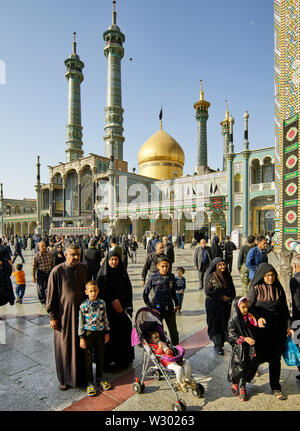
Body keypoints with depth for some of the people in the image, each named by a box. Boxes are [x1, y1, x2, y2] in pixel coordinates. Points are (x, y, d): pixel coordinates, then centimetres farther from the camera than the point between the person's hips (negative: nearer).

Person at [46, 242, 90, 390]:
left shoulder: (83, 269, 0)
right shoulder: (57, 271, -13)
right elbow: (51, 295, -8)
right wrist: (52, 316, -8)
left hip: (82, 312, 4)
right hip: (64, 313, -4)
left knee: (82, 345, 15)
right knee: (65, 346, 9)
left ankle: (81, 374, 34)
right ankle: (65, 379, 28)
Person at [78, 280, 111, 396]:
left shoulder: (102, 303, -5)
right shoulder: (83, 306, -13)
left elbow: (105, 318, 4)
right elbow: (81, 322, -7)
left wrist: (107, 332, 6)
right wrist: (81, 337, -7)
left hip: (100, 332, 3)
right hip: (88, 334, -3)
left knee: (101, 356, 14)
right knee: (88, 358, 7)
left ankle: (100, 378, 34)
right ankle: (90, 383, 24)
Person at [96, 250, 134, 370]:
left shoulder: (123, 273, 4)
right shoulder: (102, 274, -3)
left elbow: (128, 289, 2)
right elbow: (100, 292, -5)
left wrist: (120, 301, -11)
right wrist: (112, 303, -11)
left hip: (122, 307, 2)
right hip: (107, 309, -2)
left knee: (123, 333, 5)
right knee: (108, 334, 1)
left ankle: (122, 359, 18)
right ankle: (107, 360, 16)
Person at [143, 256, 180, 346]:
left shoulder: (171, 276, 0)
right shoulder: (153, 278, -11)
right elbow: (145, 294, -5)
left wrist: (177, 304, 12)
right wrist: (150, 307, -8)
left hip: (169, 308, 3)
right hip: (157, 309, -3)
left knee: (174, 331, 14)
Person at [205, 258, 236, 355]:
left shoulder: (227, 276, 4)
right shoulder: (211, 277, -13)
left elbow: (232, 290, 11)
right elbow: (208, 292, -14)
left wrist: (229, 297, -8)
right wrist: (221, 297, -15)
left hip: (226, 305, 5)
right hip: (213, 305, -5)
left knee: (225, 324, 8)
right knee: (215, 324, 3)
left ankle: (221, 343, 23)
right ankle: (217, 346, 17)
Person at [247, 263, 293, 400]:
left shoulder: (279, 289, 3)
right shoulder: (255, 289, -9)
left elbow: (285, 309, 9)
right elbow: (249, 306, -10)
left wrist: (288, 326, 6)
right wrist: (258, 317, -26)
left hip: (277, 329, 3)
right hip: (261, 328, -3)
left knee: (275, 358, 10)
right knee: (259, 355, 8)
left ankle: (275, 387, 26)